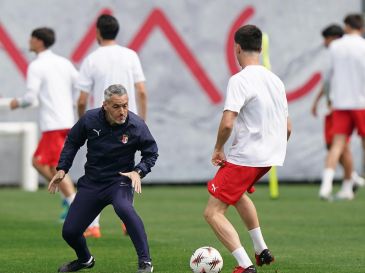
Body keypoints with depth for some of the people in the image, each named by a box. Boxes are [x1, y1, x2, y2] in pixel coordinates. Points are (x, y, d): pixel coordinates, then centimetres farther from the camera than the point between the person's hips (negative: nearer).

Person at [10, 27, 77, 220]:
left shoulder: (36, 67, -8)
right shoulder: (64, 63, 13)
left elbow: (30, 98, -14)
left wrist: (18, 103, 6)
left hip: (53, 124, -8)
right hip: (67, 121, 8)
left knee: (57, 168, -4)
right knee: (38, 162, 15)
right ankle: (70, 198, 7)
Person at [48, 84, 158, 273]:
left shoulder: (136, 125, -15)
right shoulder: (89, 119, -10)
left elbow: (151, 153, 0)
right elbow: (72, 142, 8)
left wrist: (138, 172, -17)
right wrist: (62, 169, 1)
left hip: (119, 181, -3)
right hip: (91, 182, 3)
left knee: (123, 208, -39)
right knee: (69, 232, 3)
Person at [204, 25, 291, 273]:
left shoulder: (240, 80, -15)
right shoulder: (276, 80, 10)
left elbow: (227, 123, -24)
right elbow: (288, 128, 15)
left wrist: (218, 149, -8)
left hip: (245, 157, -8)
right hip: (271, 157, 8)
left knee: (213, 213, -3)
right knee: (237, 193, 35)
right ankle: (262, 251, 32)